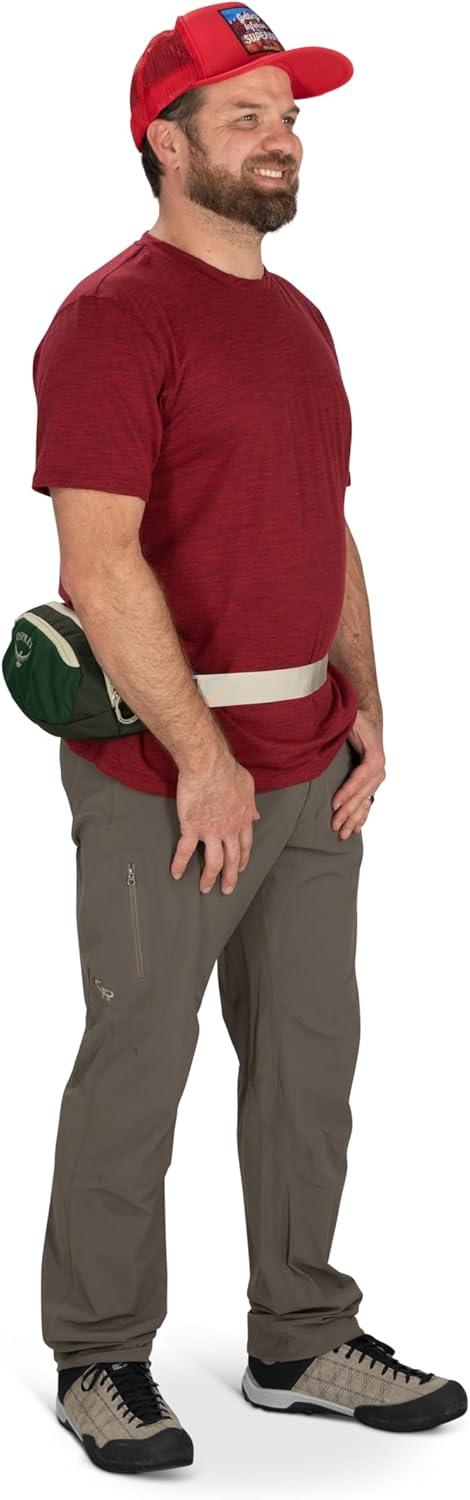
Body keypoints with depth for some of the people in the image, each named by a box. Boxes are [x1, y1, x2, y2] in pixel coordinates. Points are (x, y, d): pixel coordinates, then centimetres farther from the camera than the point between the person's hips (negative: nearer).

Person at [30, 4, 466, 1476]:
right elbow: (101, 565, -18)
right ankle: (100, 1357, 19)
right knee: (136, 1064, 2)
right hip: (164, 773, -8)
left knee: (310, 1053, 14)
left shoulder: (296, 319, 16)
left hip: (309, 768, 8)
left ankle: (299, 1340, 28)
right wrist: (203, 760, -19)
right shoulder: (114, 317, -12)